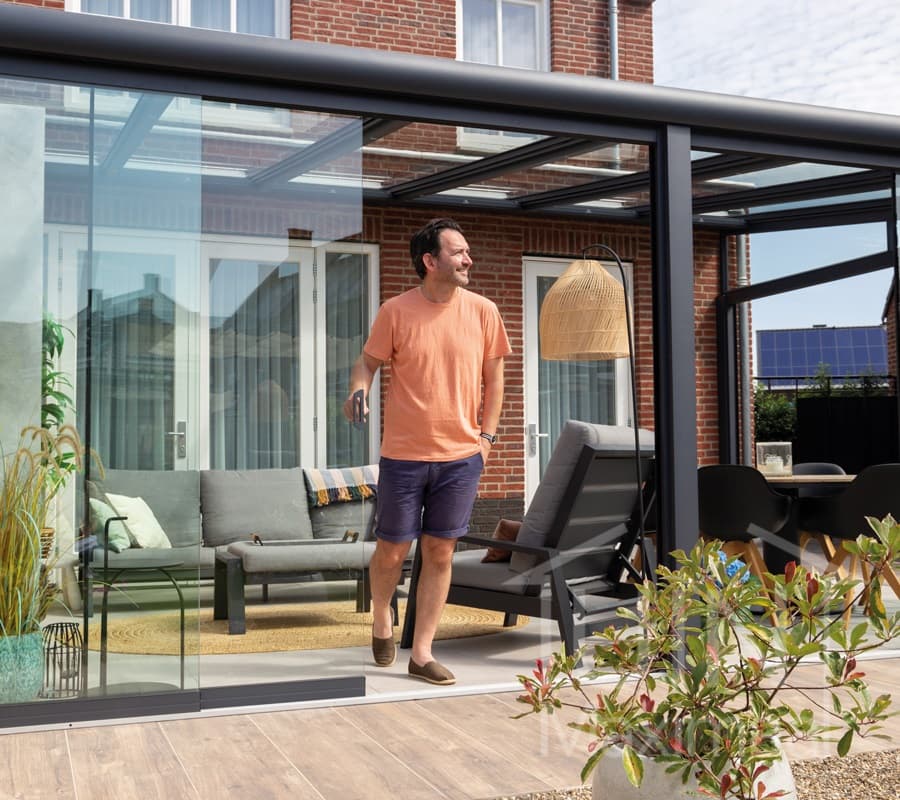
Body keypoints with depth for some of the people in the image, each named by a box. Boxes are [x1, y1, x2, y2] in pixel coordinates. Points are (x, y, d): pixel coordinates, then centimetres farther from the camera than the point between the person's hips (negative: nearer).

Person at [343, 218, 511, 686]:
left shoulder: (482, 311, -1)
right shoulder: (395, 311, -7)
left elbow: (493, 378, 7)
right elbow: (367, 361, 2)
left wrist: (487, 436, 2)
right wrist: (359, 389, -20)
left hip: (462, 456, 2)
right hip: (404, 454, -2)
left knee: (440, 553, 6)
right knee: (392, 550, 7)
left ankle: (421, 654, 16)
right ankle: (381, 617, 38)